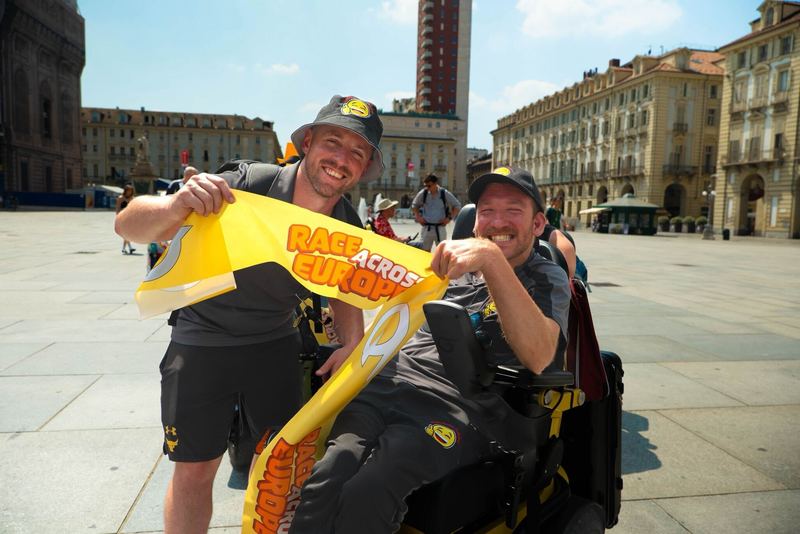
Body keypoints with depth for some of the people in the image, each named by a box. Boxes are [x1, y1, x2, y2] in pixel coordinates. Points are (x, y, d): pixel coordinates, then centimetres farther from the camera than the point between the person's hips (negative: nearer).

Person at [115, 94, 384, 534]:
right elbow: (128, 225, -27)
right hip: (203, 337, -4)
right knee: (194, 469, 3)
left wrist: (352, 343, -12)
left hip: (276, 341, 4)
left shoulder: (348, 226, -10)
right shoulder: (247, 184, -26)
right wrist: (176, 207, -50)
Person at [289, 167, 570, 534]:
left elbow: (537, 356, -14)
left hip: (453, 408, -4)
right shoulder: (454, 262, 23)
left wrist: (491, 258, -23)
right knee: (322, 484, -24)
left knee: (362, 501, -28)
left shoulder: (546, 278, 9)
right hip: (385, 385, 4)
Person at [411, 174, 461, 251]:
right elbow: (414, 205, 18)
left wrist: (449, 218, -2)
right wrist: (418, 217, 5)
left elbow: (457, 205, 7)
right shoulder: (423, 193, -1)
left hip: (440, 228, -1)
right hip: (426, 228, 2)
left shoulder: (445, 194, -5)